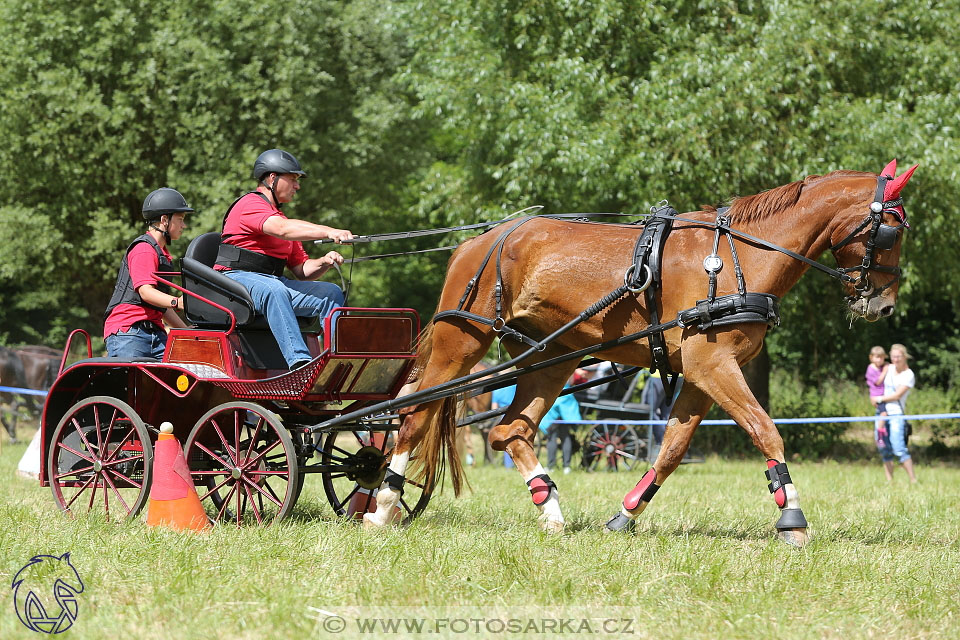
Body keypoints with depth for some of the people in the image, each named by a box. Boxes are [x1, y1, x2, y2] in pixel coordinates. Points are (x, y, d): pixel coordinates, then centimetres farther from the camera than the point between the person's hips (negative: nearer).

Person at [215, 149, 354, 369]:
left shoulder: (281, 216, 27)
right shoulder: (250, 204, -3)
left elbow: (301, 270, 22)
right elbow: (281, 229, -24)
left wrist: (323, 262, -1)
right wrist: (328, 232, -34)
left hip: (274, 282, 9)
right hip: (237, 277, -9)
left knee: (331, 292, -9)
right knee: (274, 290, -40)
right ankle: (299, 360, -54)